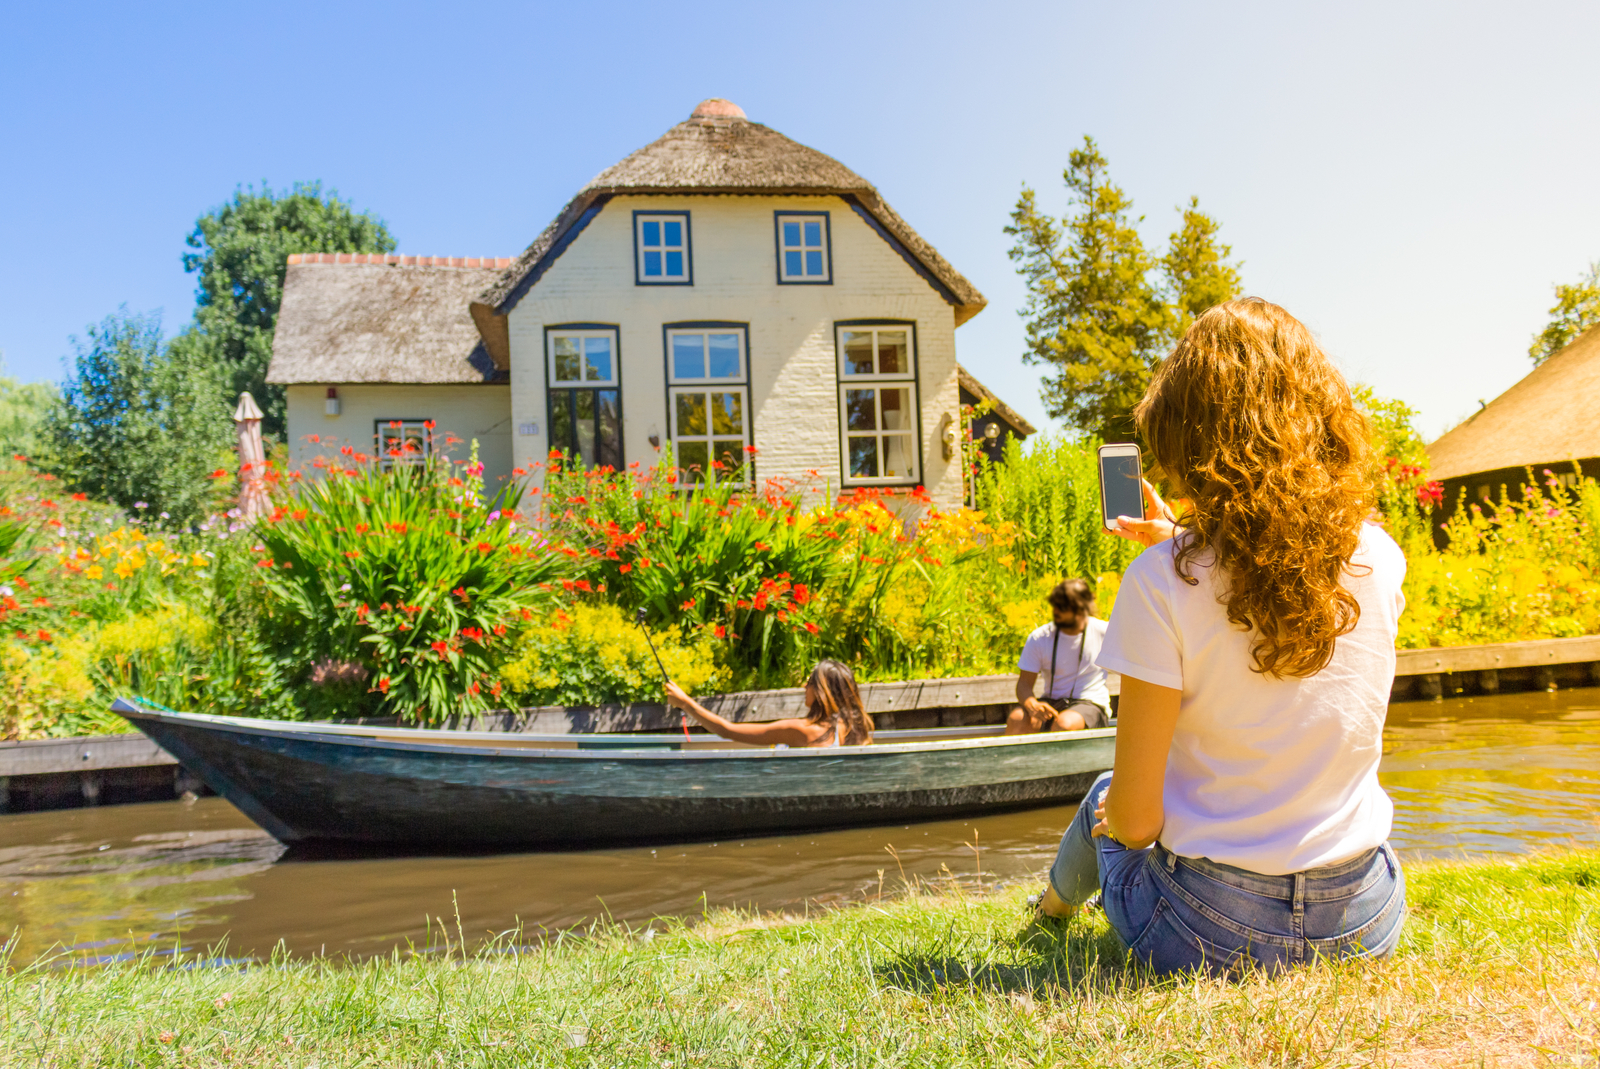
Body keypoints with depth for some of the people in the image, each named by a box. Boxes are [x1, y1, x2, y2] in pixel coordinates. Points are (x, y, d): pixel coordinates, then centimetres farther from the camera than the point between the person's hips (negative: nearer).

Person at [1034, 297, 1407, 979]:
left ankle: (1057, 903, 62)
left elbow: (1134, 820, -16)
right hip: (1364, 925, 3)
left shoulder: (1161, 581, -21)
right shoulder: (1379, 559, -8)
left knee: (1101, 797, 30)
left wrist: (1116, 813, 6)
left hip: (1211, 936, -3)